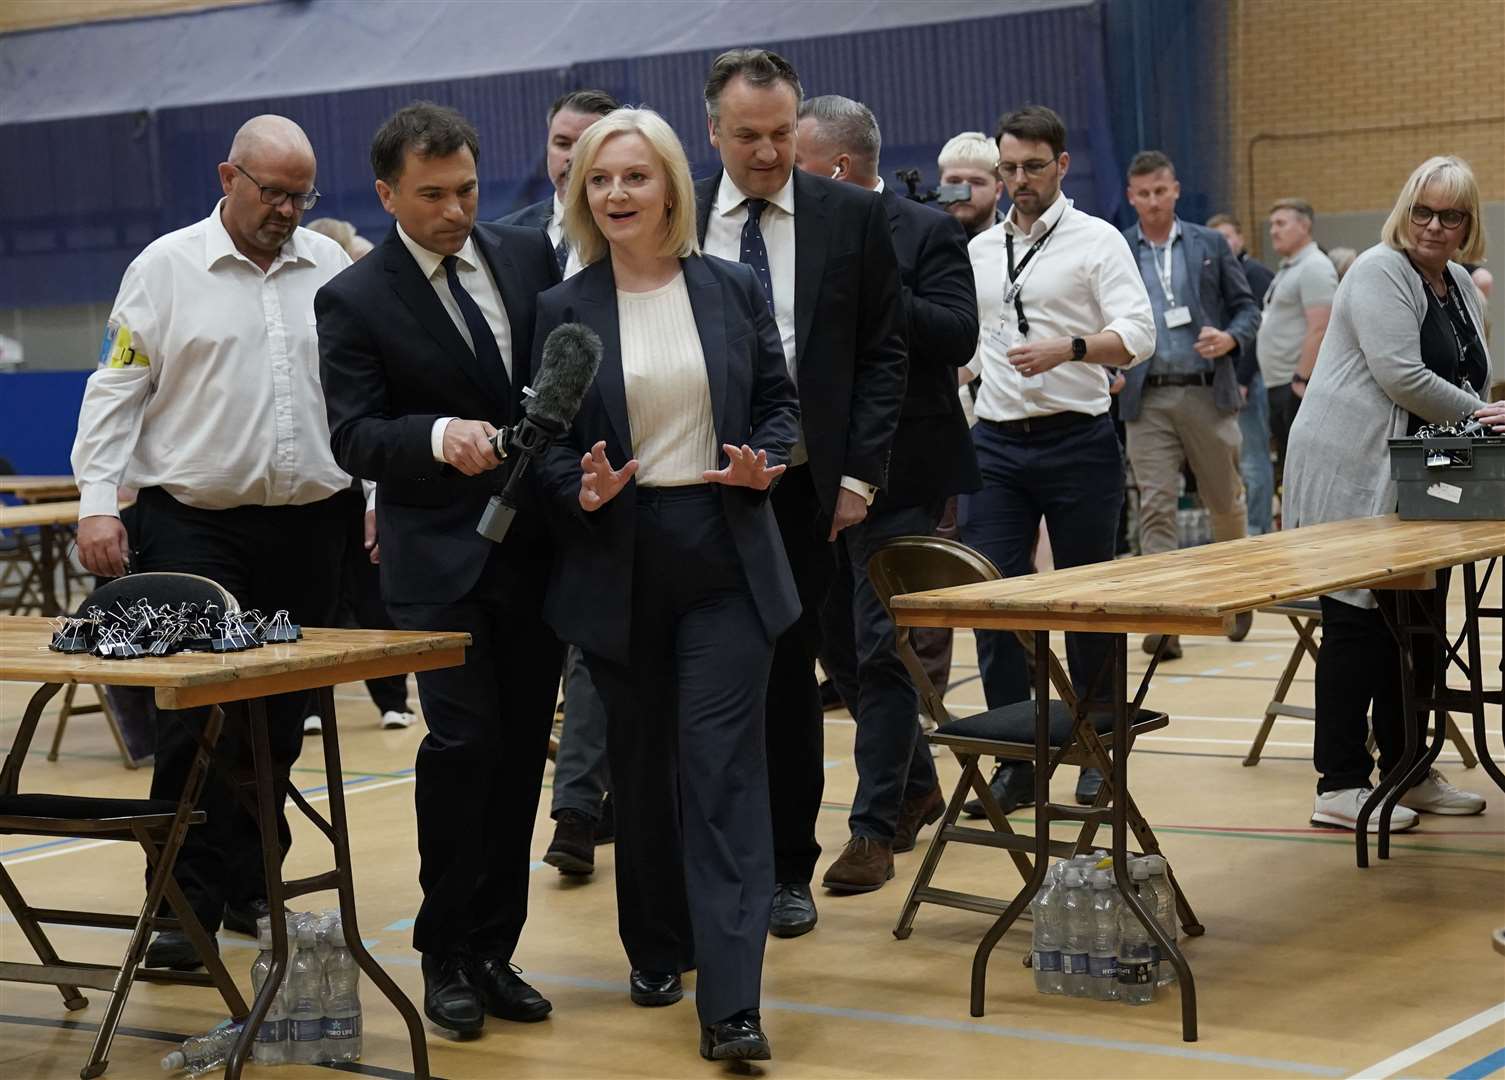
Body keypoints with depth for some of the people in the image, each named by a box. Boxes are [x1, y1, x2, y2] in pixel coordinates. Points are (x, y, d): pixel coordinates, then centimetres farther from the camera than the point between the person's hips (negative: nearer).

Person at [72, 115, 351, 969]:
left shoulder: (333, 268, 8)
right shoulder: (166, 267, 0)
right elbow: (118, 392, -1)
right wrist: (98, 504, -9)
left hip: (308, 524, 3)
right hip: (196, 525, -3)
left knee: (282, 719, 9)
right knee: (195, 718, -6)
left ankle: (248, 884, 21)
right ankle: (186, 907, 0)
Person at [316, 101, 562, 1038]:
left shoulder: (529, 255, 7)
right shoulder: (355, 300, -4)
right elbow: (354, 436, -9)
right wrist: (438, 436, -28)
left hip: (538, 546, 4)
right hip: (440, 556, -4)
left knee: (521, 750, 7)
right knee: (464, 740, -12)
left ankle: (493, 951, 18)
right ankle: (446, 955, 4)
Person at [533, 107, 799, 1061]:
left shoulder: (735, 289, 3)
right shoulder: (563, 309, 1)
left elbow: (781, 404, 9)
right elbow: (544, 442, 3)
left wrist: (765, 465, -11)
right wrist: (583, 489, -17)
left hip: (726, 558, -1)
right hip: (619, 563, 1)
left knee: (723, 765, -7)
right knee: (642, 763, 11)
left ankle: (731, 1002, -11)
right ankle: (657, 949, 30)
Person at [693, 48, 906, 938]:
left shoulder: (853, 216, 2)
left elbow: (882, 355, 3)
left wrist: (859, 474, -5)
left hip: (804, 487, 0)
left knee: (790, 679, 7)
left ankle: (789, 871, 16)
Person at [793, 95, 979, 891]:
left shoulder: (927, 233, -8)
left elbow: (958, 336, -19)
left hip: (897, 473, -7)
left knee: (881, 649, -4)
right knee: (838, 645, 14)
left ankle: (874, 826, 4)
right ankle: (915, 786, 31)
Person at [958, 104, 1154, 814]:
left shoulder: (1097, 241, -2)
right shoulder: (979, 252, 14)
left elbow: (1137, 335, -12)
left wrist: (1069, 349, -26)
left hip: (1077, 440, -4)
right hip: (997, 442, 4)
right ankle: (1015, 762, 4)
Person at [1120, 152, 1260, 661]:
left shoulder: (1210, 245, 7)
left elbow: (1247, 308, 8)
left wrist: (1230, 338, -13)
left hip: (1207, 392, 1)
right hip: (1147, 398, -1)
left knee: (1225, 500, 12)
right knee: (1155, 507, -9)